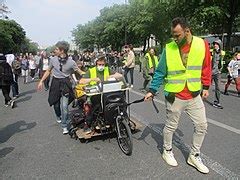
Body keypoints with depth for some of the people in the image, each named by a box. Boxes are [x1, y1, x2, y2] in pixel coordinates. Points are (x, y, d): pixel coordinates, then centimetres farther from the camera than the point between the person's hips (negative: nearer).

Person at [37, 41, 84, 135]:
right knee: (56, 104, 14)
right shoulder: (53, 59, -4)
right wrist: (41, 81, 9)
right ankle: (59, 117, 46)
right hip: (55, 82, 3)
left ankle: (64, 126, 8)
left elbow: (80, 72, -7)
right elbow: (48, 71, 10)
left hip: (65, 83, -3)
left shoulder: (71, 62, -14)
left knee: (64, 106, -9)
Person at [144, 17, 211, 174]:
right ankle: (167, 151, 35)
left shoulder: (202, 44, -4)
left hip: (194, 95, 3)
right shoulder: (168, 48, -8)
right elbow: (160, 72, -3)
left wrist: (205, 87, 9)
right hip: (174, 96, -2)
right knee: (171, 126, 11)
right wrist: (152, 90, -7)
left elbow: (206, 67, 7)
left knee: (202, 126, 11)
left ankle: (194, 156, 31)